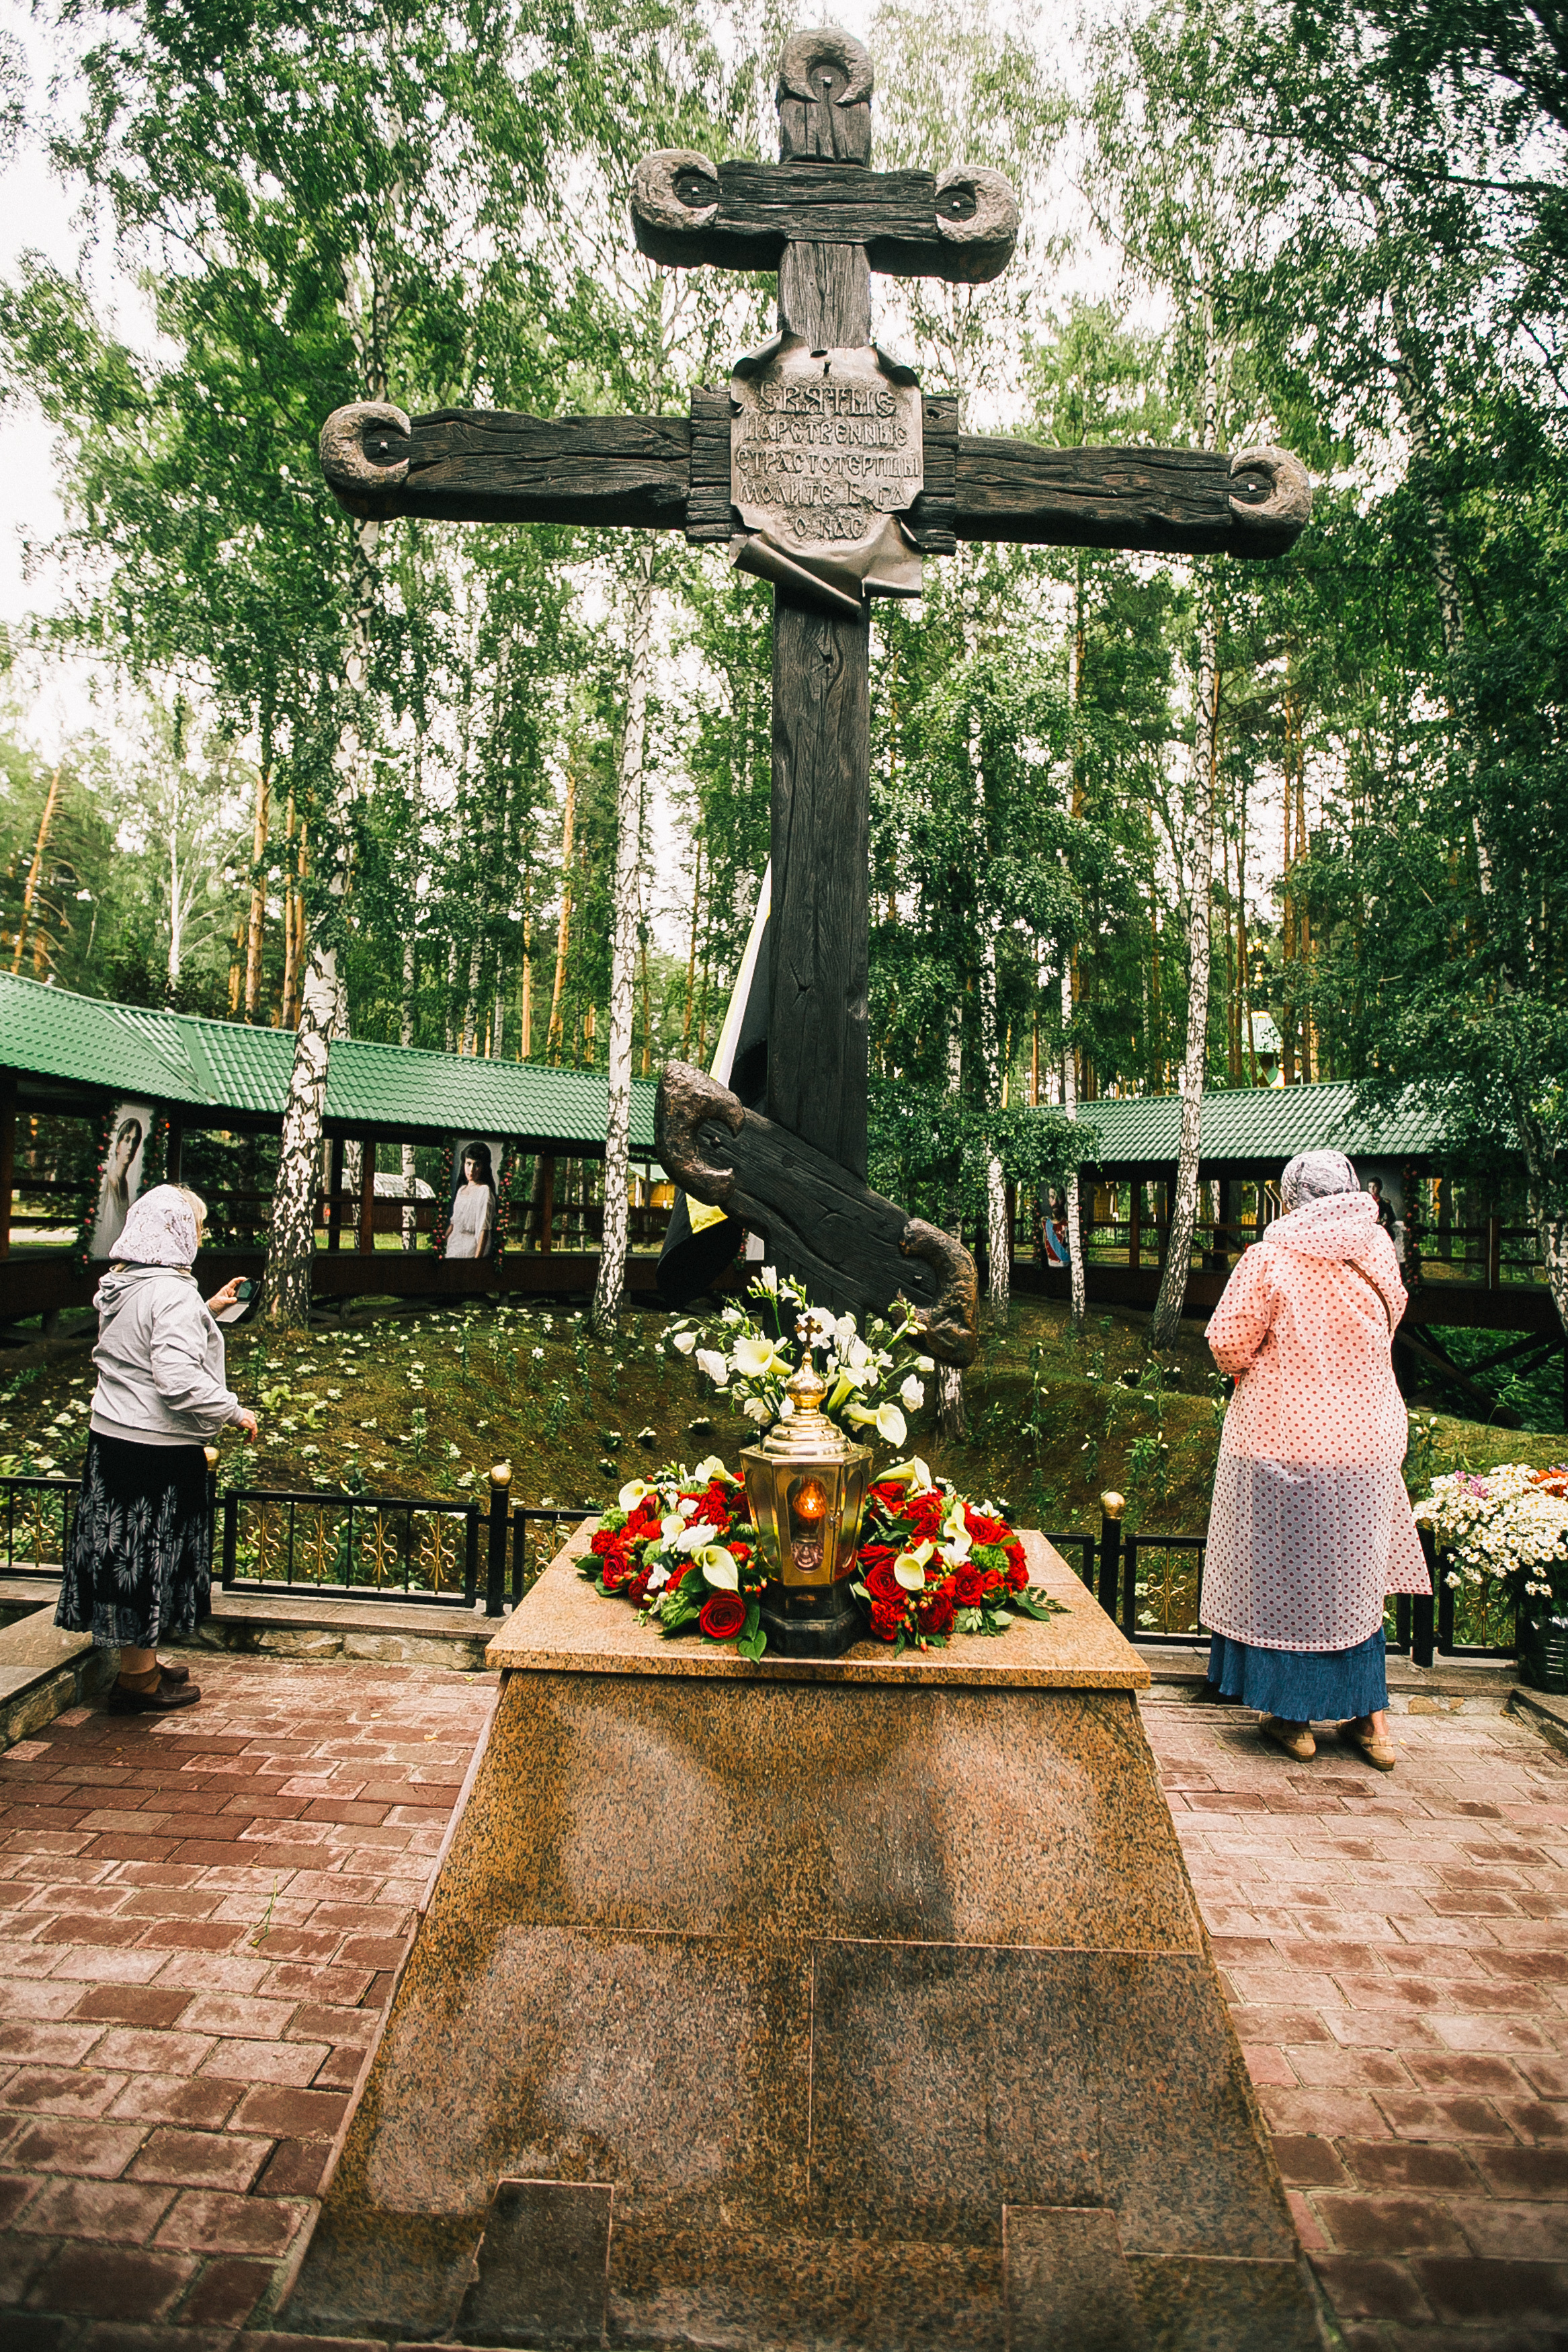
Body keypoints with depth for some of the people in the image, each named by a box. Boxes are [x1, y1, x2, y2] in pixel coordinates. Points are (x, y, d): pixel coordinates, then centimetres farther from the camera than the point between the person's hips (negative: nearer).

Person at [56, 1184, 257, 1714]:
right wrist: (233, 1412, -15)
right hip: (158, 1447, -9)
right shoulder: (172, 1293, -20)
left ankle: (138, 1665, 31)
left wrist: (208, 1310, 21)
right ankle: (140, 1680, 17)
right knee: (152, 1552, 4)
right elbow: (178, 1378, -27)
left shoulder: (120, 1286, 8)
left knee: (125, 1549, 17)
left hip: (110, 1434, 9)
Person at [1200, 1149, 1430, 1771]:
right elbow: (1385, 1331, 15)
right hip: (1367, 1441, 4)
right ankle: (1370, 1718, 24)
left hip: (1281, 1439, -4)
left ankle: (1292, 1718, 17)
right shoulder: (1378, 1254, 0)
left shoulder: (1270, 1259, -13)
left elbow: (1228, 1341, -14)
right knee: (1354, 1576, 17)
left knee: (1282, 1576, 8)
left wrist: (1252, 1371, 6)